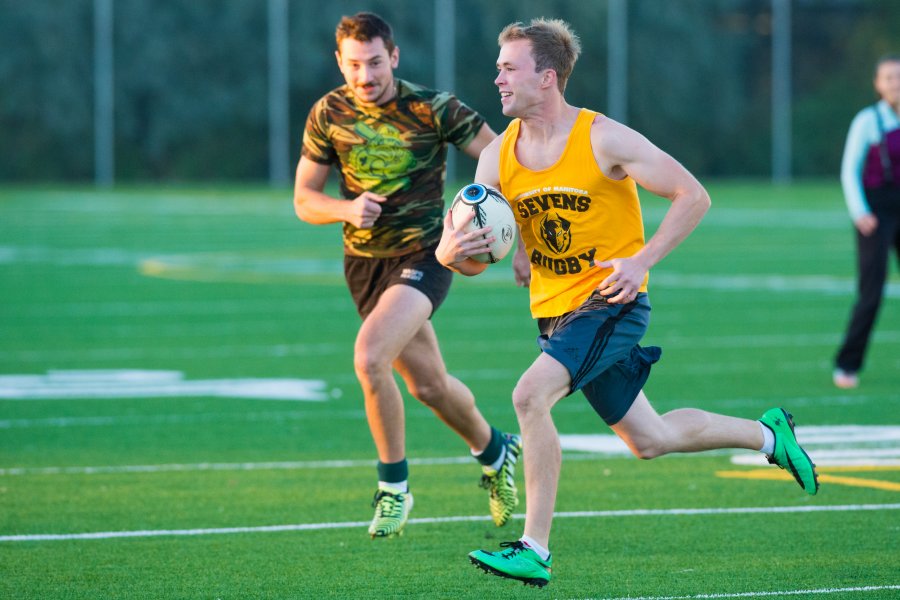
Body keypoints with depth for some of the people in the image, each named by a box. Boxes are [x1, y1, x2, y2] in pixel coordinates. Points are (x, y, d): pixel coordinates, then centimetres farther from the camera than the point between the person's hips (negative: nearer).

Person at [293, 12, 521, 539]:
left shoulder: (432, 108, -14)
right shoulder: (329, 114, -4)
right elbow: (304, 199, 2)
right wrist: (347, 209, -19)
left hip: (422, 254, -4)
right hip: (364, 260, 5)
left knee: (369, 358, -26)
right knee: (428, 385, 12)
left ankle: (394, 487, -9)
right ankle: (495, 451, 41)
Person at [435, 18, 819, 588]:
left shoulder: (603, 139, -15)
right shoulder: (498, 156, 0)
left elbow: (693, 196, -12)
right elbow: (473, 260, 2)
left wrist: (641, 261, -22)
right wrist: (452, 252, -23)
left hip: (611, 302, -6)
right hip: (554, 309, 6)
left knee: (530, 394, -27)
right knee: (650, 440, 15)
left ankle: (535, 550, -22)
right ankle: (768, 434, 39)